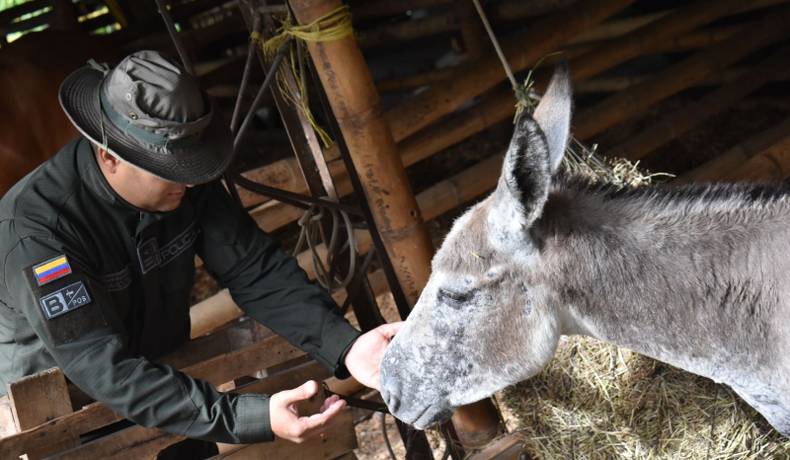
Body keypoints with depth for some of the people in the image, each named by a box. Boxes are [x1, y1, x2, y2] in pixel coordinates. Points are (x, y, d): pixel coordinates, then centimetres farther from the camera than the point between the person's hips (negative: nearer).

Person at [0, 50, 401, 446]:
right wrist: (249, 417, -41)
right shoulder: (34, 229, -29)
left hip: (161, 368, 5)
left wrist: (344, 345, -26)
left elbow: (255, 271, -10)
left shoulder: (180, 182, -13)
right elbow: (102, 369, -34)